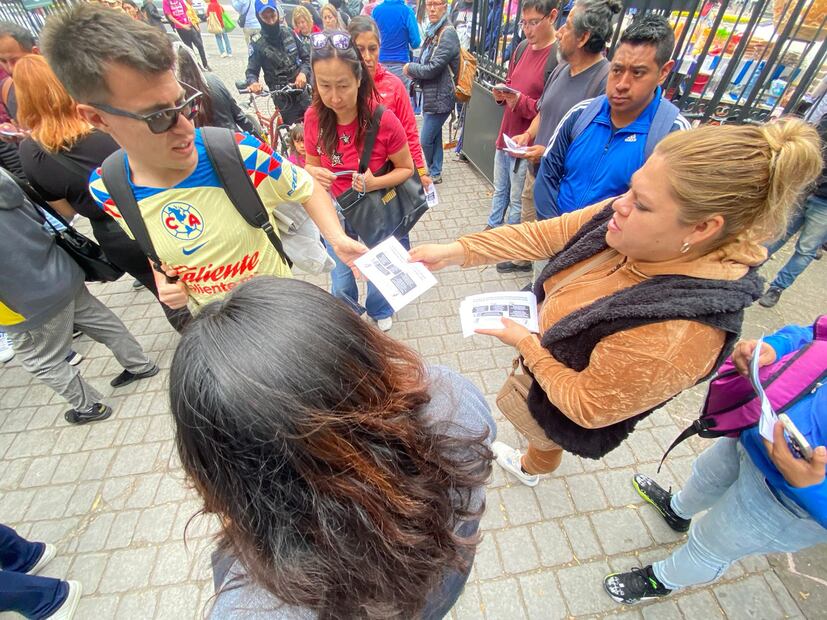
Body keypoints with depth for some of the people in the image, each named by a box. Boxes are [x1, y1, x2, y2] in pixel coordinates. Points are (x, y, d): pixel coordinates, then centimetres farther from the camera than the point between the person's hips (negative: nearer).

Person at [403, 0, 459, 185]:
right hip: (429, 93, 8)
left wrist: (410, 68, -6)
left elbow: (433, 68, -21)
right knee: (435, 136, 15)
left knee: (426, 140, -2)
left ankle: (432, 172, 22)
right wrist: (414, 72, -3)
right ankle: (435, 173, 27)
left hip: (440, 97, -8)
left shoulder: (448, 34, -16)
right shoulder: (432, 31, 12)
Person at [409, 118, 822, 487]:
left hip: (561, 405, -5)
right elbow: (542, 235, -15)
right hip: (544, 351, 6)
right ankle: (532, 467, 68)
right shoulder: (627, 222, -23)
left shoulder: (673, 337, -41)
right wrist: (457, 251, -19)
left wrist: (524, 342, -22)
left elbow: (586, 405, -29)